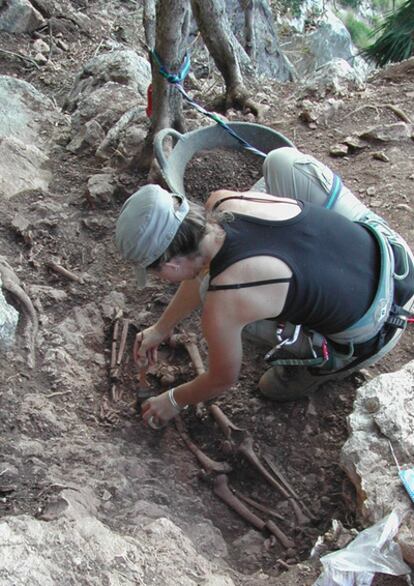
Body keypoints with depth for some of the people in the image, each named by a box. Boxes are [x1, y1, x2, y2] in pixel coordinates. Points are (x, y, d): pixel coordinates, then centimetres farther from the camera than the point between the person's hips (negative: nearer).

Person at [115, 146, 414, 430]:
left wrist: (173, 400, 15)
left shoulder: (223, 305, -28)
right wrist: (161, 329, 23)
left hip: (373, 332, -6)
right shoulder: (224, 200, -12)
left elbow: (223, 380, -5)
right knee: (282, 159, 11)